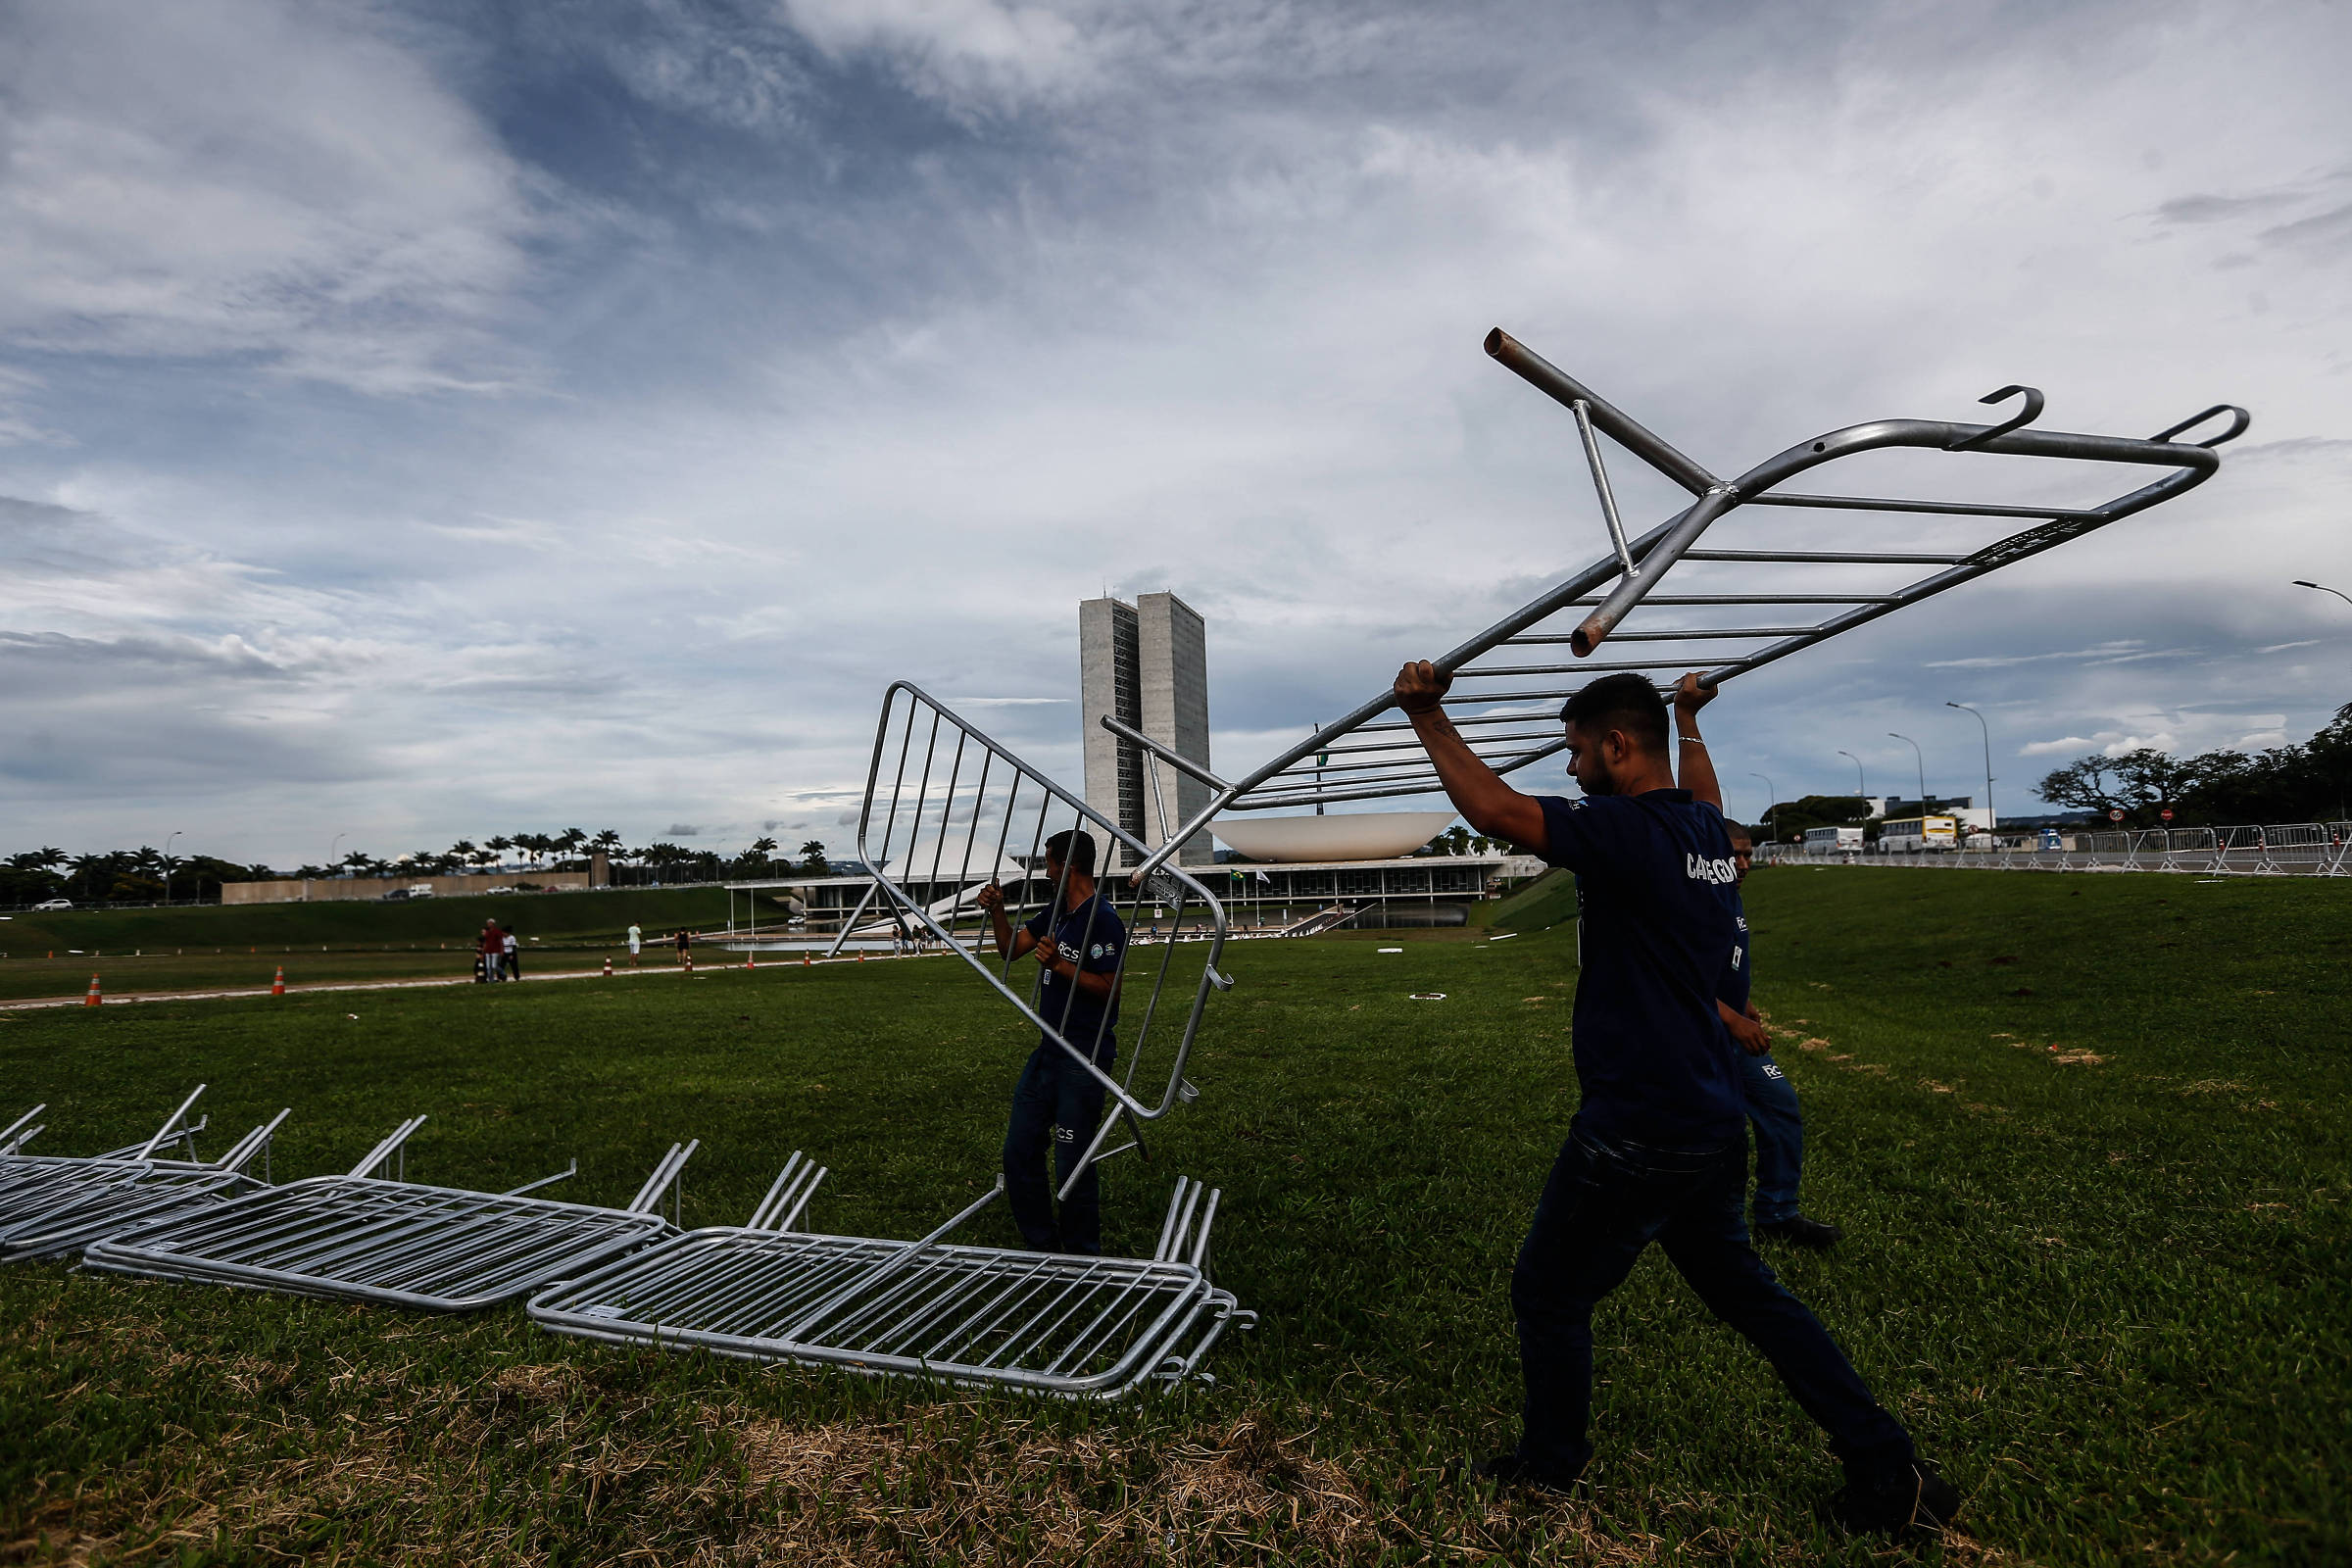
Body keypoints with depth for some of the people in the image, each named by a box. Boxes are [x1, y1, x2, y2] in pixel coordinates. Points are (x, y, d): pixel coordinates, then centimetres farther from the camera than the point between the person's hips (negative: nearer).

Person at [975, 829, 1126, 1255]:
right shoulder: (1055, 911, 12)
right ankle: (1041, 1244, 28)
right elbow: (1011, 947, 19)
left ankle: (1082, 1256, 19)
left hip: (1084, 1058, -9)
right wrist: (996, 910, 4)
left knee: (1071, 1162, 0)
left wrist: (1060, 964, -26)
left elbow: (1109, 989, -19)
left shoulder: (1103, 920, -16)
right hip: (1048, 1049, 9)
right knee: (1019, 1152, 13)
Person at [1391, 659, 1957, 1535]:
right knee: (1740, 1288, 25)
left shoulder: (1629, 831, -20)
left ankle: (1549, 1468, 30)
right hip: (1713, 1123, 9)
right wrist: (1688, 720, 46)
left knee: (1548, 1296, 11)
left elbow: (1494, 809, -25)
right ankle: (1889, 1472, 32)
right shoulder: (1704, 829, 6)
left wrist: (1429, 719, -16)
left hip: (1638, 1131, -9)